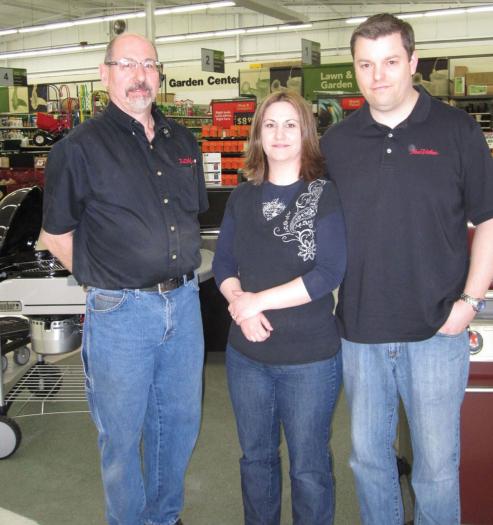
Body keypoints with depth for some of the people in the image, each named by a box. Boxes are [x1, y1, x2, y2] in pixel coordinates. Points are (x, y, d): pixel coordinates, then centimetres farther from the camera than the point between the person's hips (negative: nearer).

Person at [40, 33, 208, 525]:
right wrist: (106, 281, -2)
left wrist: (181, 274, 11)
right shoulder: (79, 147, -8)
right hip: (121, 312, -5)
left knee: (179, 422, 18)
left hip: (184, 303, 6)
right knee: (122, 433, 9)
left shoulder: (182, 141, 9)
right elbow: (56, 235, -2)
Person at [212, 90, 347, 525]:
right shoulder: (242, 198, 6)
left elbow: (329, 274, -16)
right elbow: (223, 264, 7)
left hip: (310, 359, -4)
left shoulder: (325, 196, -8)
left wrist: (258, 301, -17)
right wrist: (239, 302, -13)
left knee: (309, 467, 10)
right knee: (256, 457, 20)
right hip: (247, 354, 5)